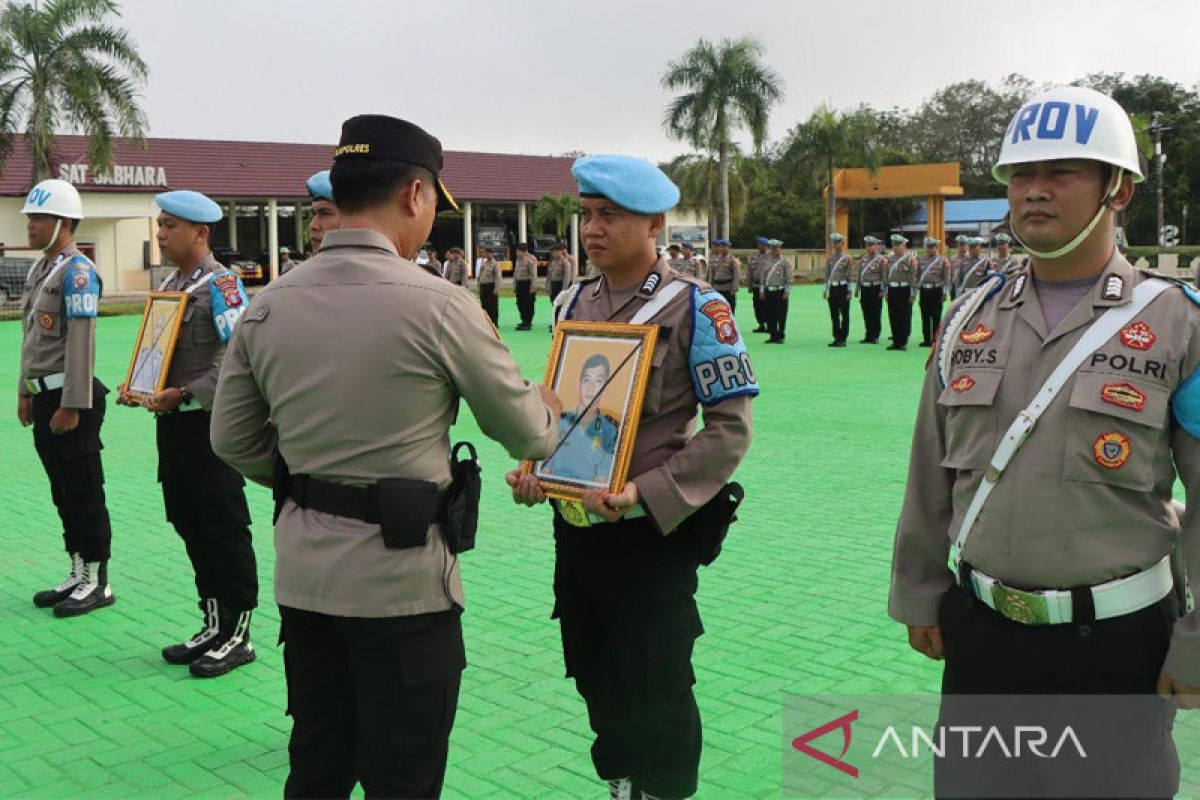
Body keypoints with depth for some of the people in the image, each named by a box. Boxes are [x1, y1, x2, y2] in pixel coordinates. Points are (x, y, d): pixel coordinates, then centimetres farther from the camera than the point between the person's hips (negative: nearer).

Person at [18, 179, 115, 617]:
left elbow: (81, 342, -19)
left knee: (84, 493, -1)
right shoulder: (37, 269, 15)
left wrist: (71, 406, -21)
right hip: (44, 395, 9)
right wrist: (26, 392, 19)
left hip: (70, 398, -9)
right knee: (63, 493, 15)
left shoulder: (77, 272, -14)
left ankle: (98, 582, 8)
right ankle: (79, 573, 25)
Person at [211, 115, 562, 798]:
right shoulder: (435, 304, -15)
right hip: (401, 577, -6)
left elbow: (234, 440, 10)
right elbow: (526, 434, -4)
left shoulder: (267, 307, 2)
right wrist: (550, 412, 18)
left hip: (302, 575, 6)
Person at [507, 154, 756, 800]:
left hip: (650, 532, -6)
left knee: (657, 694, 6)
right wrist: (532, 469, -1)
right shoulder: (574, 302, 7)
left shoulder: (696, 308, -11)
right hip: (573, 523, 6)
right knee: (595, 677, 19)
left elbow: (729, 427, -15)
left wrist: (646, 494, -23)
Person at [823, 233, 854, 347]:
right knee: (834, 314, 7)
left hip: (843, 287, -5)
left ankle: (843, 339, 3)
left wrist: (850, 291, -10)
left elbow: (851, 275, -5)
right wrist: (825, 289, 10)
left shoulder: (848, 258, -3)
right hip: (832, 287, 5)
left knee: (844, 315, 0)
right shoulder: (830, 258, 11)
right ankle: (836, 338, 13)